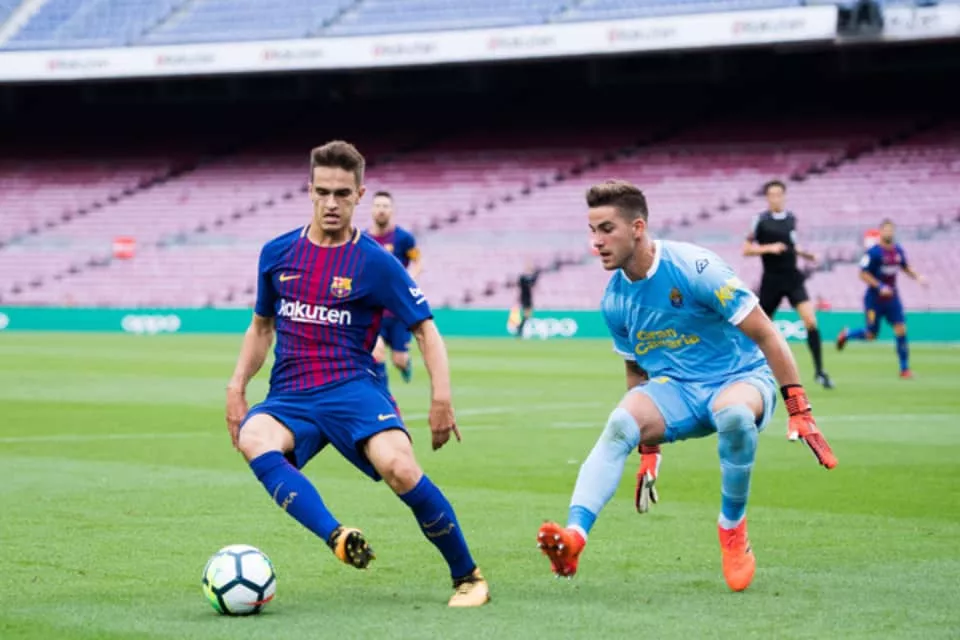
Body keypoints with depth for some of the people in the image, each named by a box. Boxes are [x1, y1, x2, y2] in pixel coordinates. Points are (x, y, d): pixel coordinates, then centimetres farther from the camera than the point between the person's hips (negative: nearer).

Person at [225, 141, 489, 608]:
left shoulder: (376, 263, 0)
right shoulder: (277, 253, 11)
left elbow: (425, 329, 3)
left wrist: (441, 397, -10)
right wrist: (237, 387, 10)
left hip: (352, 389, -3)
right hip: (289, 397, 3)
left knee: (399, 468, -30)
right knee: (253, 437, -34)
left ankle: (468, 577, -9)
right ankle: (338, 538, -50)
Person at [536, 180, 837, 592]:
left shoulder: (694, 268, -19)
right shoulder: (614, 301, 0)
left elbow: (765, 335, -15)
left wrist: (800, 412, -18)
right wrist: (649, 443, 16)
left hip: (741, 377, -4)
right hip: (674, 390, 4)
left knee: (734, 413, -40)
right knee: (620, 425, -27)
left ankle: (733, 529, -16)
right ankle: (574, 535, -45)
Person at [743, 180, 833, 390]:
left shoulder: (791, 218, 8)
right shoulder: (761, 220, -6)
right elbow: (746, 249, -6)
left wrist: (803, 253, 8)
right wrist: (769, 248, -20)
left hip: (792, 278, 3)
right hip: (771, 280, -3)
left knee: (811, 321, -14)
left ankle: (819, 371, -11)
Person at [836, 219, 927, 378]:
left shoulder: (898, 250, 4)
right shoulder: (873, 252, -15)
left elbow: (905, 268, 20)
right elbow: (863, 274, -15)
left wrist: (917, 277, 3)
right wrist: (880, 287, -25)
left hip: (892, 297, 5)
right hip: (874, 298, -5)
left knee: (901, 330, -7)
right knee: (871, 335, 2)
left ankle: (905, 368, 0)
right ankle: (846, 334, 34)